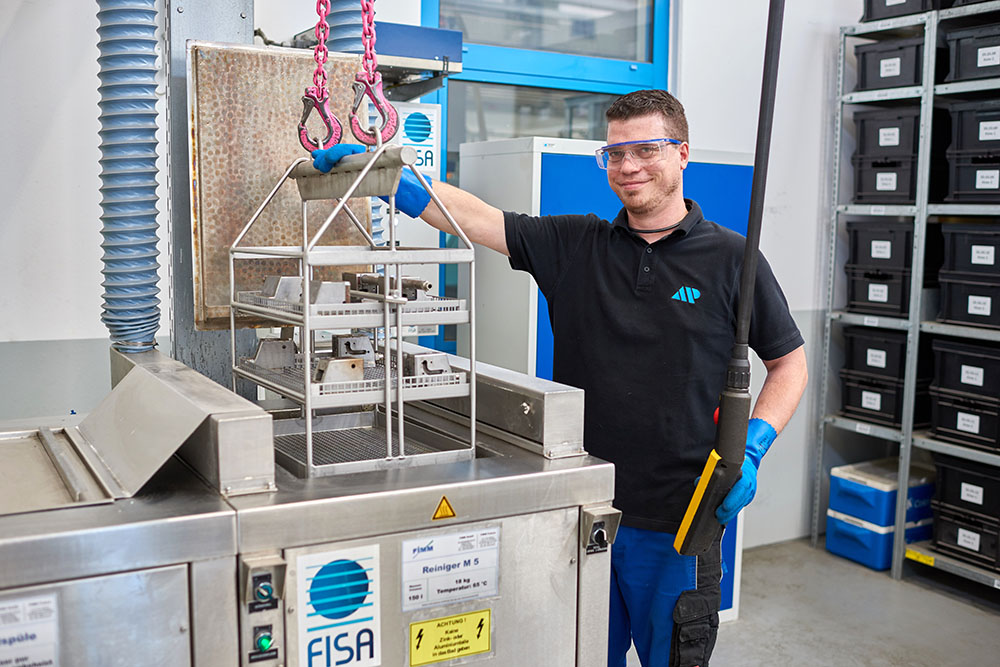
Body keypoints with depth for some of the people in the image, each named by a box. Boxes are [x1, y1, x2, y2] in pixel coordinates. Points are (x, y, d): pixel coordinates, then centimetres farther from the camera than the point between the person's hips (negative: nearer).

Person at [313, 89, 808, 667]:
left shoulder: (730, 259, -2)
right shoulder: (575, 245, 3)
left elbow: (789, 363, 3)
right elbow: (475, 218, -4)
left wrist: (750, 451, -11)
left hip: (678, 518, -2)